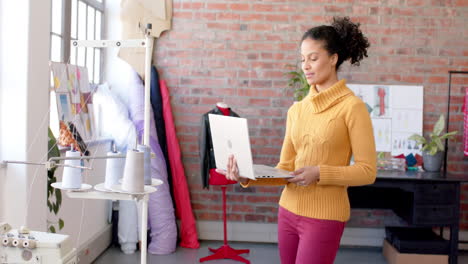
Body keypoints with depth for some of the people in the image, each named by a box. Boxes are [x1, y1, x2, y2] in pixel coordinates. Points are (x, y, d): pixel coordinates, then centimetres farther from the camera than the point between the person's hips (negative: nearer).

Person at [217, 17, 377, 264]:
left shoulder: (352, 106, -9)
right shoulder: (296, 109, 9)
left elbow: (367, 171, -10)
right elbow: (285, 168, 8)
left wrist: (319, 173, -22)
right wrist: (249, 178, -8)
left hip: (324, 216, -6)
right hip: (288, 210, 6)